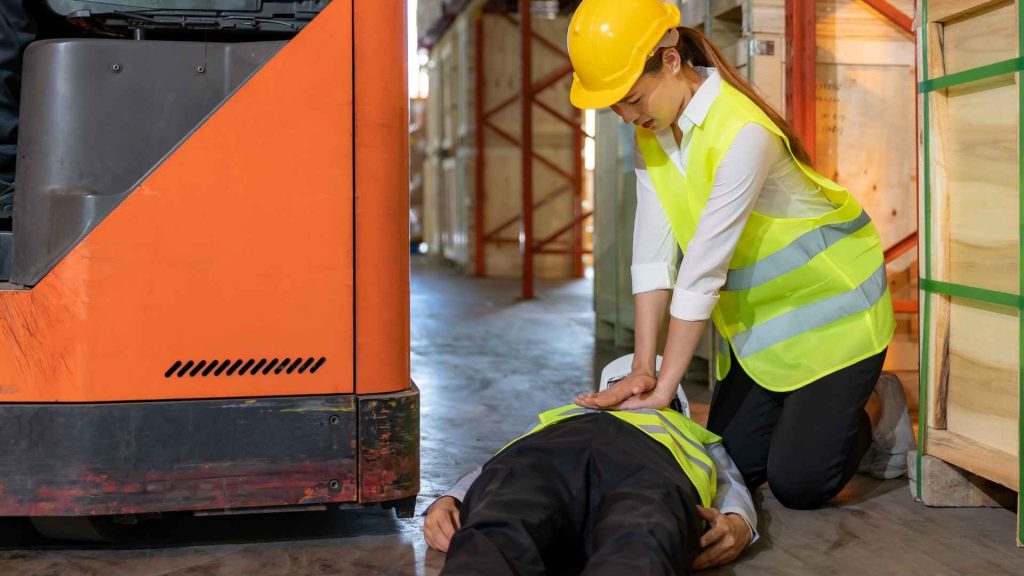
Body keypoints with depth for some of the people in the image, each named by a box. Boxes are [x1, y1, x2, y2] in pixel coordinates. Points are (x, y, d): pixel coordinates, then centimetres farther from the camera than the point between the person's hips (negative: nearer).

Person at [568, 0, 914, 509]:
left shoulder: (742, 132, -30)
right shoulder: (650, 134, -5)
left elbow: (703, 268, -30)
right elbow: (653, 254, -9)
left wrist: (665, 387, -26)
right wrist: (643, 367, -15)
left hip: (831, 307, -7)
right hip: (757, 319, 7)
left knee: (797, 484, -8)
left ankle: (877, 410, 19)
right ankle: (805, 406, 29)